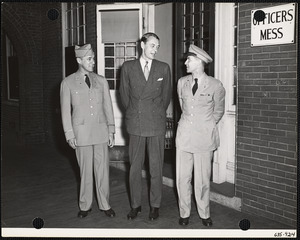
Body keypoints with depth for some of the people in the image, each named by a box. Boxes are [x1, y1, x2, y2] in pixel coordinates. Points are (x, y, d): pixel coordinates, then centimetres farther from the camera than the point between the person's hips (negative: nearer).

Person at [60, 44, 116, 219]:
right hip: (81, 131, -2)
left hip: (100, 130, 2)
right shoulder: (68, 83, 1)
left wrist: (111, 131, 5)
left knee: (103, 169, 5)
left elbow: (108, 106, 8)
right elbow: (66, 110, 2)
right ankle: (85, 206, 22)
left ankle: (105, 205, 20)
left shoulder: (101, 81, 7)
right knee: (85, 170, 6)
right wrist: (69, 135, -1)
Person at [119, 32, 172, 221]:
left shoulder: (164, 68, 4)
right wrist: (133, 113, 12)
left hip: (156, 125, 0)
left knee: (156, 167, 5)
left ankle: (155, 205, 19)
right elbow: (124, 94, 11)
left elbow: (166, 95, 12)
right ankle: (136, 205, 22)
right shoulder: (128, 67, 5)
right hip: (136, 125, 1)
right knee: (135, 167, 8)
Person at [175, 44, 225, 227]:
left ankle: (205, 214, 23)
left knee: (202, 179, 4)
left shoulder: (215, 85, -5)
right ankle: (185, 213, 23)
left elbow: (218, 110, 10)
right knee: (182, 177, 6)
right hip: (184, 135, 3)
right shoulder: (182, 82, 6)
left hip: (204, 136, -3)